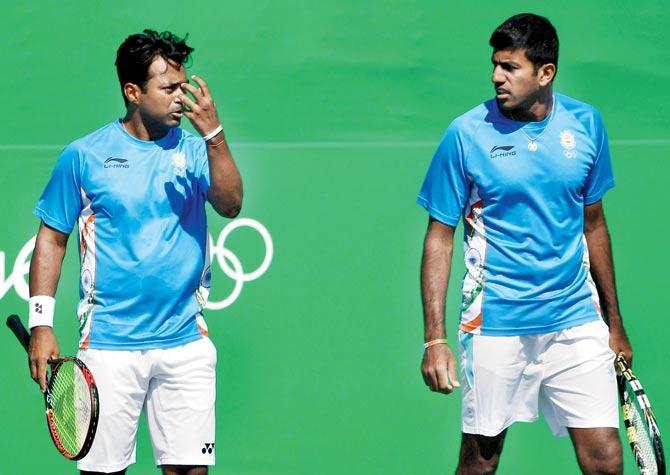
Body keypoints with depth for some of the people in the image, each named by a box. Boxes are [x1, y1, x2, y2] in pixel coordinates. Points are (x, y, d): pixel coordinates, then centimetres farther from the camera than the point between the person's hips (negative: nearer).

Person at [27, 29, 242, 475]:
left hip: (185, 342, 2)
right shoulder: (85, 155, 1)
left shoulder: (194, 150, 6)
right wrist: (41, 325, 0)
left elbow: (230, 204, -11)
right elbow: (52, 238, 6)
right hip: (110, 345, -2)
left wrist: (214, 136, -23)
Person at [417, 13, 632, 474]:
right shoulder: (467, 134, -7)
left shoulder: (586, 124, 2)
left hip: (576, 322, 2)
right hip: (495, 327, -2)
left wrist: (614, 322, 17)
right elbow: (440, 238, -3)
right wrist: (434, 338, -9)